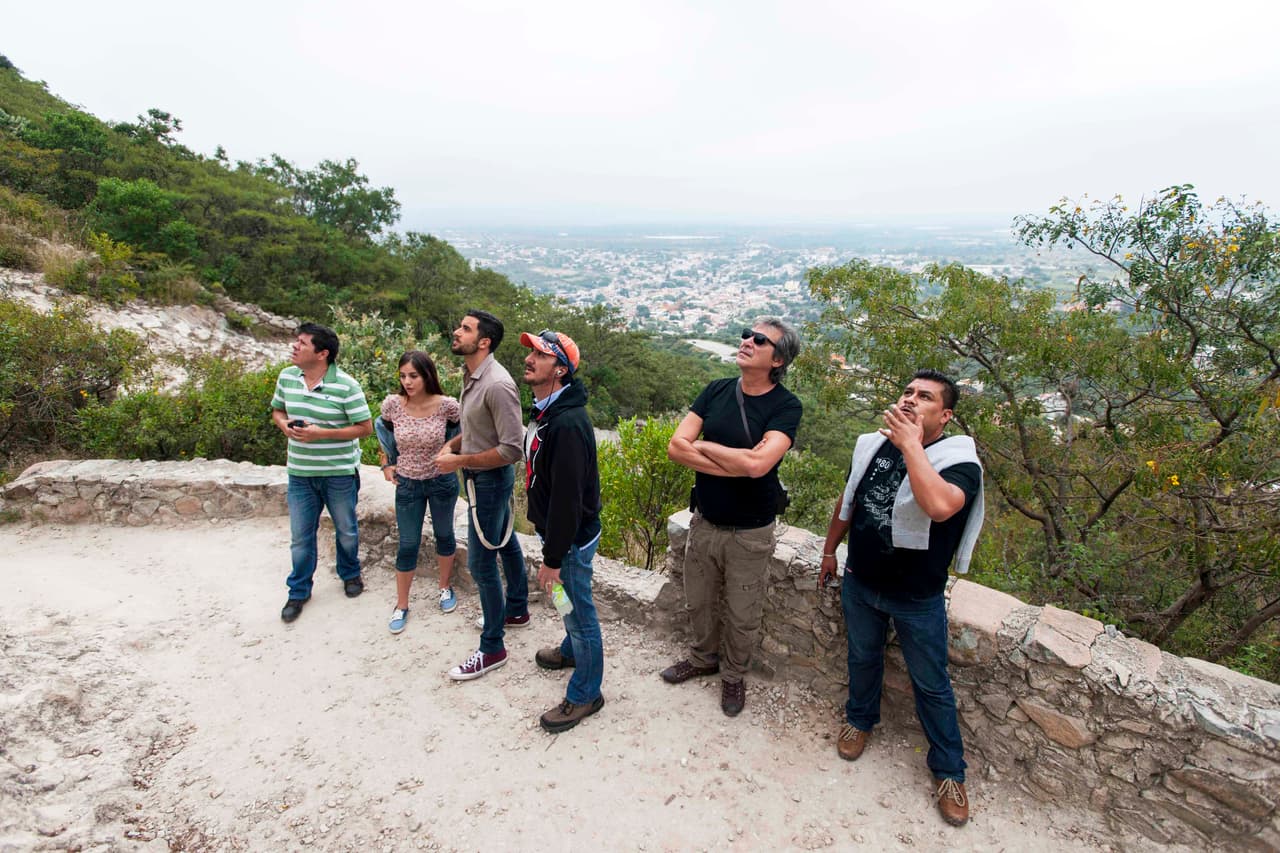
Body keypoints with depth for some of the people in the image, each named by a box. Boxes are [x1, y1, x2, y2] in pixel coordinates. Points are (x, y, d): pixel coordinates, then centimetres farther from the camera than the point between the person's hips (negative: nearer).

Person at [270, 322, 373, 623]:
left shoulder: (346, 385, -18)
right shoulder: (286, 377, -1)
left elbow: (365, 427, -15)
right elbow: (277, 410, 15)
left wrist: (321, 433, -22)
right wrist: (285, 425, -9)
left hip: (340, 473, -3)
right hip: (300, 473, 4)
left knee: (346, 530, 16)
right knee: (300, 536, 12)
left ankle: (350, 574, 43)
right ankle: (299, 591, 32)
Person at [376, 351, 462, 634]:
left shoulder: (446, 405, -18)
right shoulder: (392, 404, -14)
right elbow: (384, 429, 9)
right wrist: (386, 464, 6)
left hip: (442, 481, 0)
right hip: (407, 484, 0)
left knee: (444, 535, 18)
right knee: (407, 546, 8)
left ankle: (445, 587, 41)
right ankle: (401, 605, 26)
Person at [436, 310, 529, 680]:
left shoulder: (497, 385, -27)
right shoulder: (470, 375, 4)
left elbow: (512, 449, -28)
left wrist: (459, 461, -22)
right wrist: (452, 443, 0)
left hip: (489, 480, -10)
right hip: (482, 478, 10)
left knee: (481, 563, -2)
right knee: (505, 542, 23)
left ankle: (492, 649, 13)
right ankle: (517, 609, 44)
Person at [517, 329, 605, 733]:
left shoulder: (568, 423, -29)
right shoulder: (544, 412, 5)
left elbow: (567, 497, -28)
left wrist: (553, 558, -22)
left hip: (572, 537, -9)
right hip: (556, 529, 10)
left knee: (579, 612, 7)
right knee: (571, 604, 29)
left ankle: (585, 694, 24)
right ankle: (571, 651, 53)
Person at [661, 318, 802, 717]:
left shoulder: (786, 406, -17)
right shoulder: (716, 391, -3)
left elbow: (757, 463, -32)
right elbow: (676, 446, -12)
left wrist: (704, 445, -16)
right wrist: (735, 465, -21)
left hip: (749, 533, -4)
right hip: (704, 522, 4)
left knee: (742, 616, 14)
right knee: (698, 602, 22)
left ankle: (733, 676, 41)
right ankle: (703, 657, 49)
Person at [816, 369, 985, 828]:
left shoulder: (959, 462, -21)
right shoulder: (873, 445, -7)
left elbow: (940, 506, -45)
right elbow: (848, 500, 8)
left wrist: (910, 445, -38)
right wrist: (829, 549, 16)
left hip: (917, 598, -4)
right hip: (859, 583, 4)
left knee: (931, 685, 13)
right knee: (863, 658, 25)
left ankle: (949, 770, 34)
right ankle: (860, 718, 52)